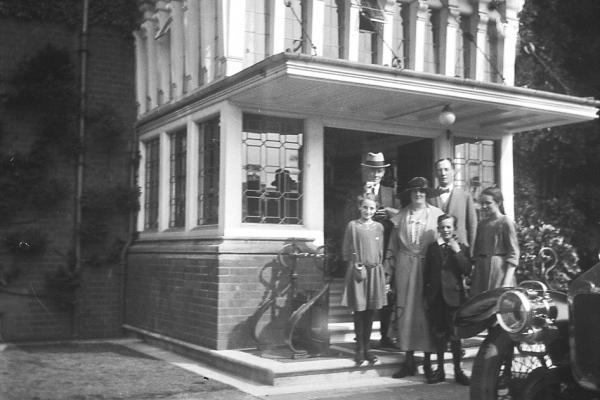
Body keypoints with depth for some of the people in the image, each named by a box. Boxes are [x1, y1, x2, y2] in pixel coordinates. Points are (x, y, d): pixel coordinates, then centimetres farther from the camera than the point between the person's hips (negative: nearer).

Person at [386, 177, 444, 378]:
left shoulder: (436, 214, 3)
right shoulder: (401, 215, 8)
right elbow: (393, 245, 9)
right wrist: (389, 269, 4)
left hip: (429, 266, -2)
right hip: (405, 267, 2)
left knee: (427, 311, 1)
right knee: (405, 310, 2)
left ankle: (428, 360, 12)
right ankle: (409, 360, 10)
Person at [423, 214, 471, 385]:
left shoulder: (462, 248, 3)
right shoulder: (432, 248, 9)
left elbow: (467, 270, -10)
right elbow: (426, 272, 10)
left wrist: (457, 251, -15)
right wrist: (426, 293, 3)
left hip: (454, 296, -2)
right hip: (435, 296, 3)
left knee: (454, 335, -1)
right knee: (438, 334, 9)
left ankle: (458, 370, 10)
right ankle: (440, 369, 19)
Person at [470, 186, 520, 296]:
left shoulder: (506, 223, -5)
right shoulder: (482, 224, 14)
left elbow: (513, 254, -8)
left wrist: (507, 282, -15)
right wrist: (473, 274, 12)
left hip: (499, 270, -6)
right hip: (481, 272, 6)